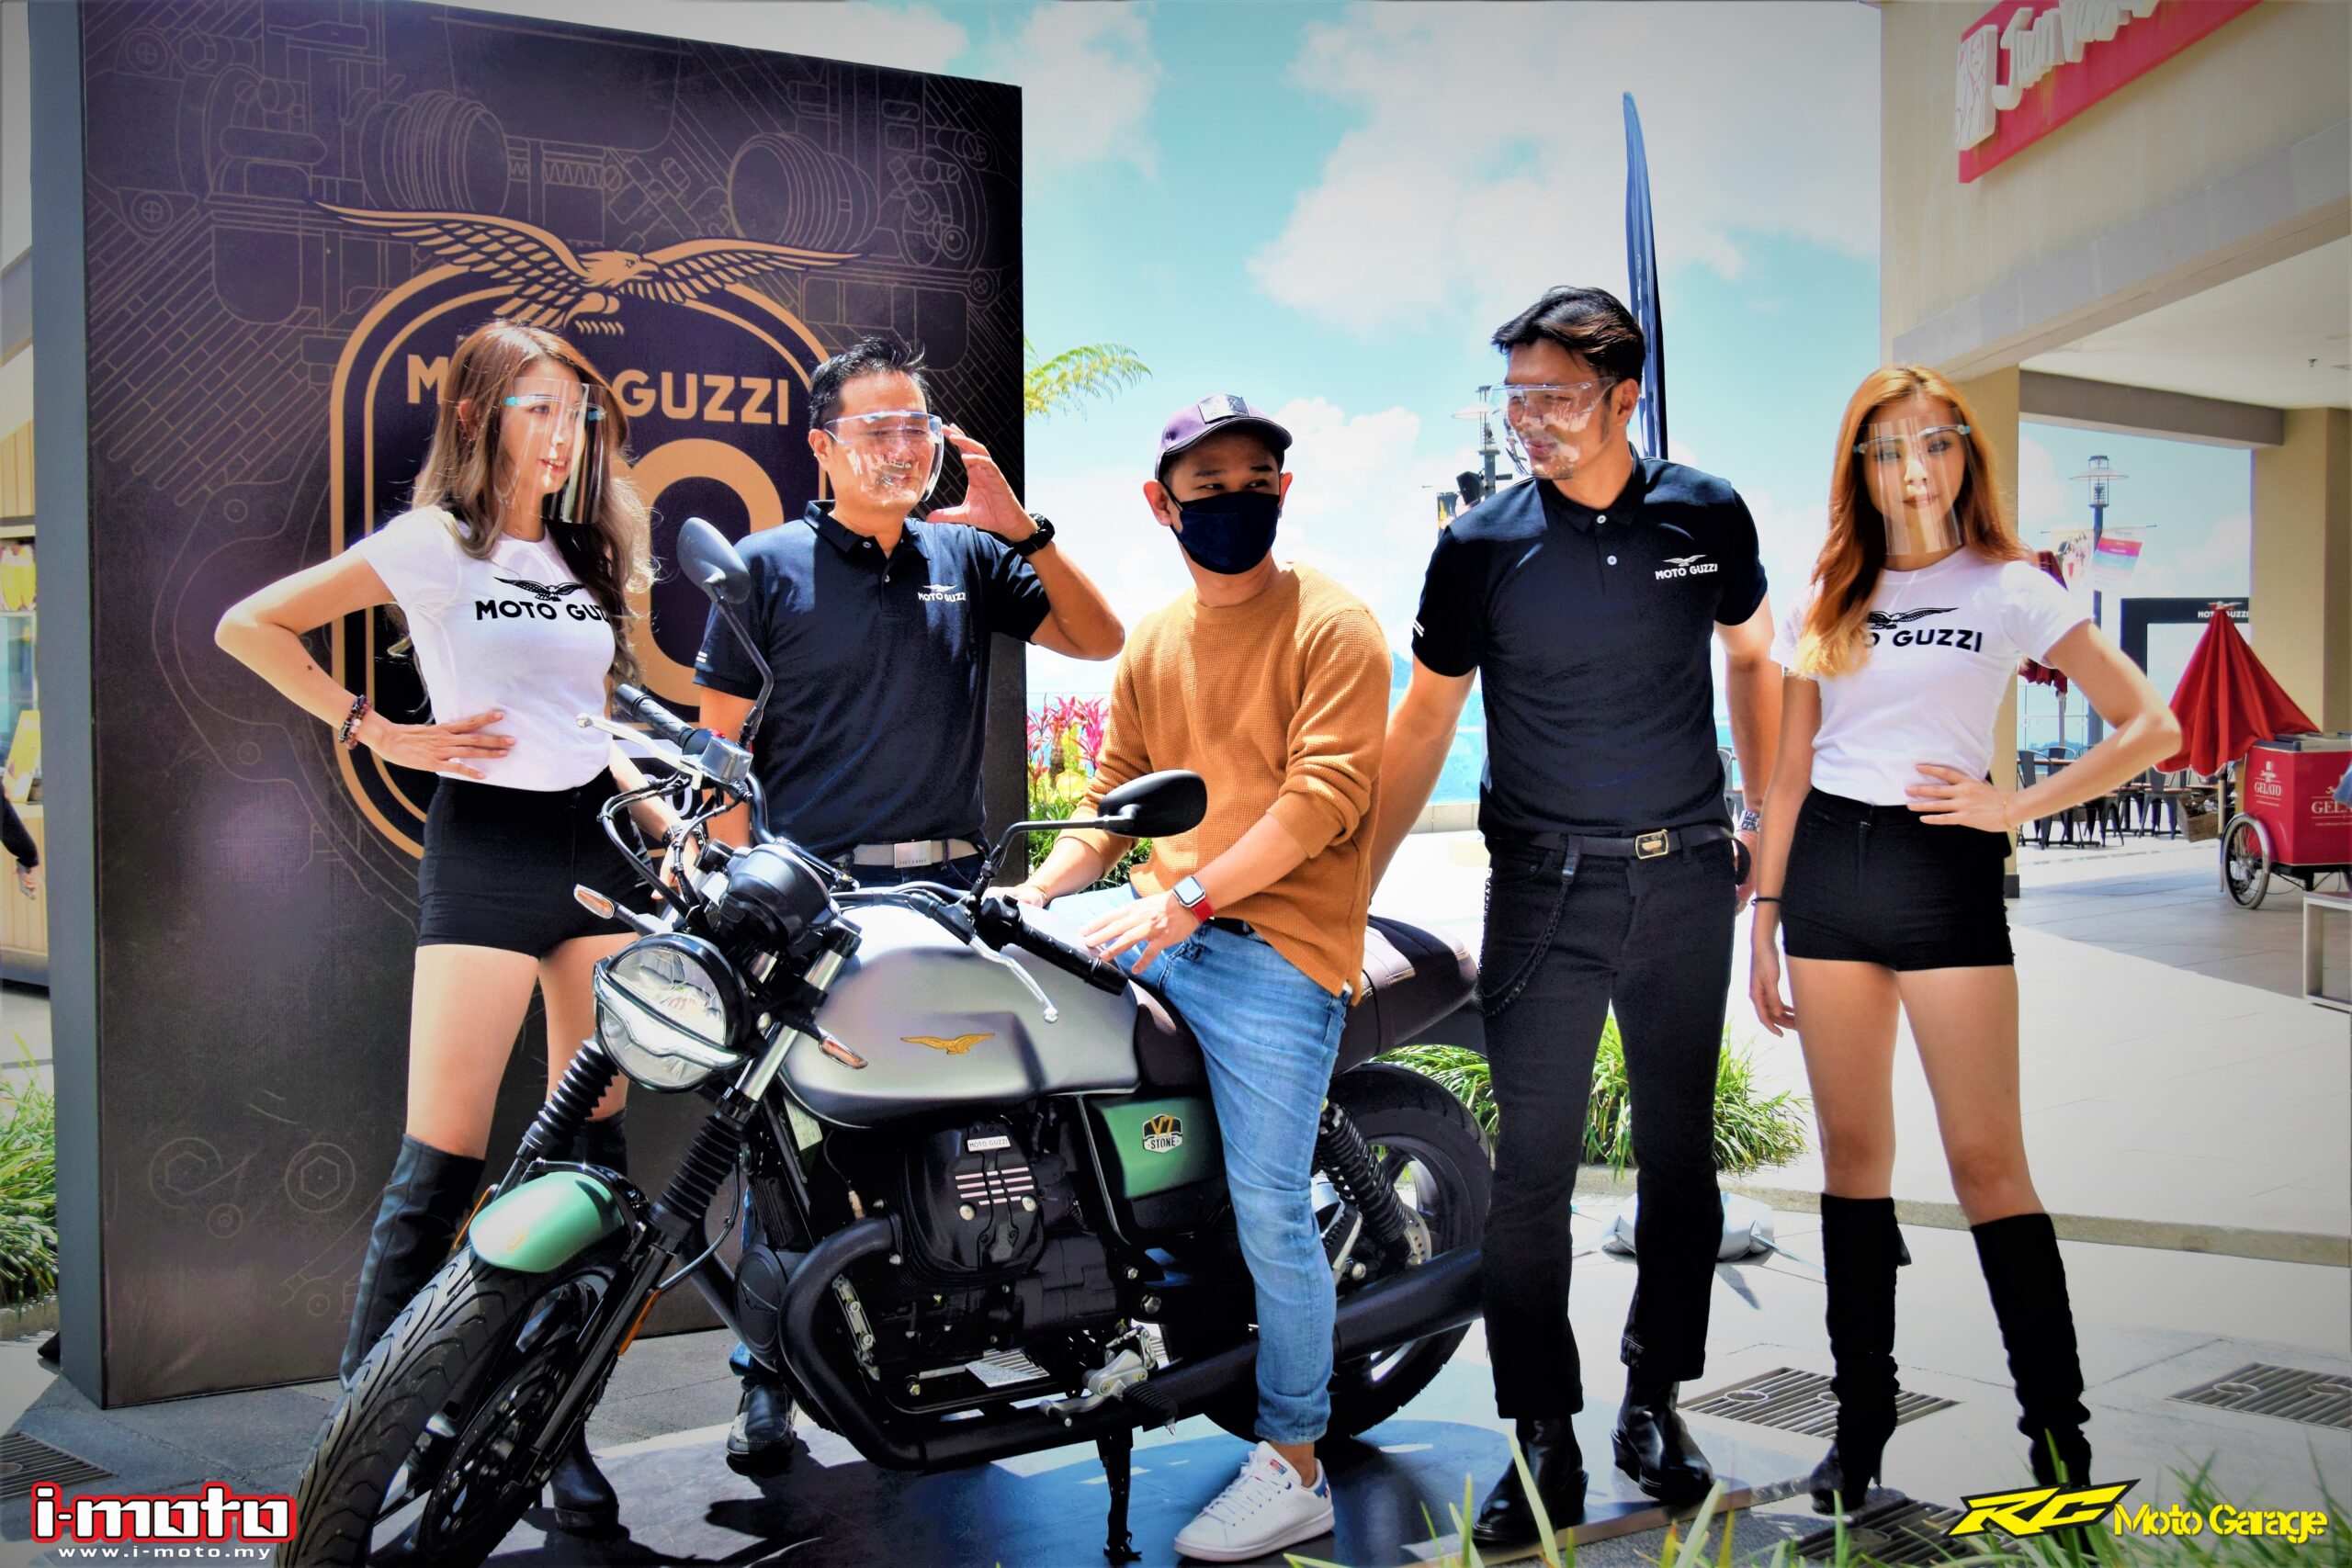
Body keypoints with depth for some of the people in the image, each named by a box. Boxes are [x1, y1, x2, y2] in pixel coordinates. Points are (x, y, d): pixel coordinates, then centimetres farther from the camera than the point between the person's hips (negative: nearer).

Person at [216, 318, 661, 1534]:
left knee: (593, 1143, 5)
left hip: (596, 840, 6)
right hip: (485, 844, -5)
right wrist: (381, 734, -8)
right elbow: (249, 627, -4)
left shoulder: (589, 556, 16)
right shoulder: (432, 542, -1)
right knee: (442, 1160, -7)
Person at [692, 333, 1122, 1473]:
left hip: (950, 894, 3)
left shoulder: (968, 555, 13)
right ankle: (766, 1378, 12)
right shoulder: (769, 564, 4)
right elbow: (722, 741, 2)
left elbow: (1098, 639, 7)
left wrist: (1021, 529, -5)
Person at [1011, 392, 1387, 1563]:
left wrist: (1187, 900, -20)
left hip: (1278, 945, -6)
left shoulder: (1334, 626, -5)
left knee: (1268, 1208, -8)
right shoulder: (1150, 643, 15)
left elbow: (1326, 794, -15)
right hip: (1161, 919, 6)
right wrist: (1039, 887, 0)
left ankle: (1293, 1466, 11)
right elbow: (1115, 796, 17)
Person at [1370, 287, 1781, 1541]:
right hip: (1544, 885, -2)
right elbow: (1423, 721, 0)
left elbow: (1750, 660, 16)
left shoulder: (1707, 516, 1)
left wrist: (1771, 822, 15)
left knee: (1679, 1152, 11)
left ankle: (1655, 1402, 27)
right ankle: (1545, 1443, 10)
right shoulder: (1480, 545, -4)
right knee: (1532, 1167, -2)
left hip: (1686, 881, 2)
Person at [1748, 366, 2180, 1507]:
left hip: (1944, 871, -3)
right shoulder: (1826, 601, 12)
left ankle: (2060, 1437, 6)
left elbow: (2151, 728, -1)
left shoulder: (2008, 589, 2)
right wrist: (1764, 919, 10)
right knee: (1852, 1148, 7)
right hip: (1827, 867, 4)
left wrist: (2014, 808, -7)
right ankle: (1861, 1422, 17)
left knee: (1986, 1156, -6)